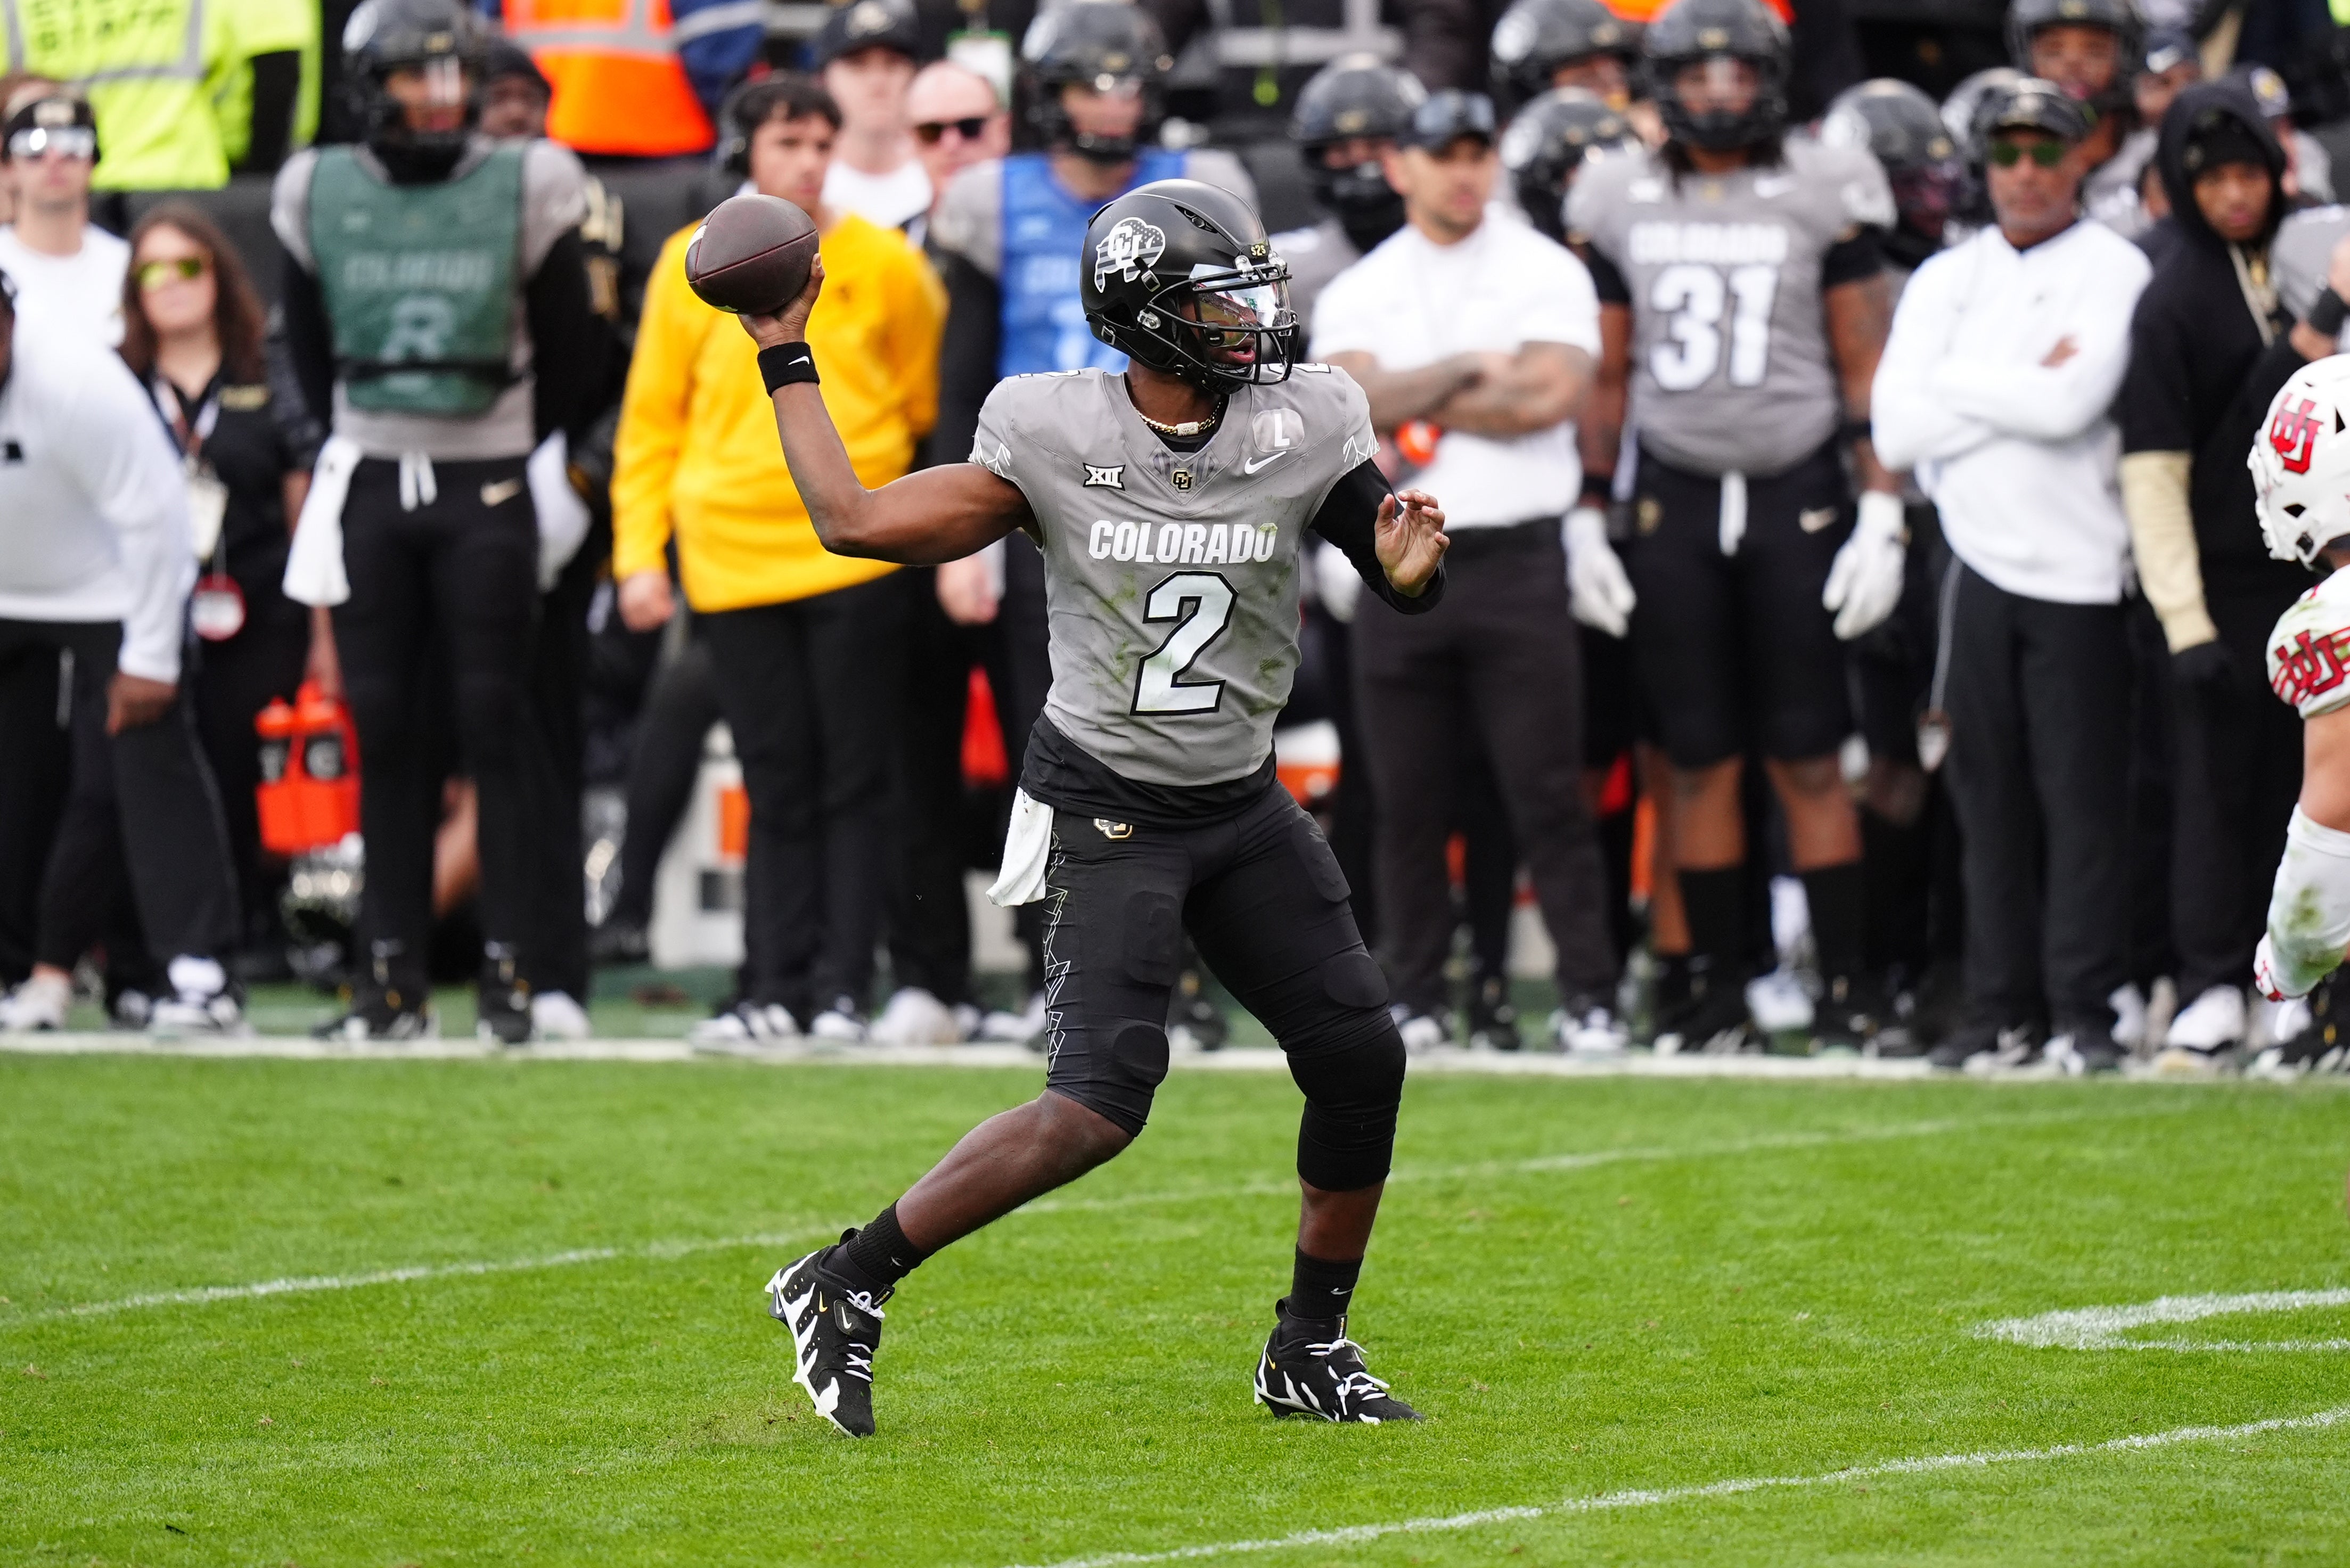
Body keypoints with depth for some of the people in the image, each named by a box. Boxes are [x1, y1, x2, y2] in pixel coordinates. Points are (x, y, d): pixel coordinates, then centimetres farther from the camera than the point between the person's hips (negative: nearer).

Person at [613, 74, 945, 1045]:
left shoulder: (884, 266, 3)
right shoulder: (692, 267, 6)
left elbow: (930, 408, 11)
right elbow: (651, 420, 9)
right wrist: (638, 552, 3)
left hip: (858, 556, -1)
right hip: (733, 558, 1)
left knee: (854, 782, -1)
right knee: (777, 788, 3)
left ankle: (842, 990, 1)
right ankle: (773, 991, 4)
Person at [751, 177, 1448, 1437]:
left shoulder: (1307, 432, -5)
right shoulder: (1051, 437, -12)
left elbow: (1404, 584, 6)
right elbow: (855, 521, -9)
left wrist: (1411, 570, -18)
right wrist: (785, 363, -3)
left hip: (1242, 806, 5)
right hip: (1105, 811, -5)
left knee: (1362, 1060, -1)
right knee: (1099, 1104, -19)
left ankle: (1309, 1351, 18)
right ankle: (844, 1286, -6)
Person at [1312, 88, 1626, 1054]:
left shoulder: (1546, 274, 4)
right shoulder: (1357, 293, 10)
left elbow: (1553, 395, -11)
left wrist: (1419, 407, -4)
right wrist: (1474, 371, -9)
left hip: (1516, 558, -2)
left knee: (1546, 789, -4)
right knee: (1407, 798, 4)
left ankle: (1589, 995, -1)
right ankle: (1415, 994, 12)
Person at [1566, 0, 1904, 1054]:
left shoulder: (1822, 196, 0)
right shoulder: (1617, 204, 8)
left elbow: (1867, 370, 1)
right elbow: (1605, 378, 13)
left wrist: (1882, 515, -6)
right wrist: (1586, 523, 9)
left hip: (1797, 493, -2)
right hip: (1672, 494, 2)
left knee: (1807, 758, -4)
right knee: (1700, 759, 3)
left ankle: (1848, 987, 1)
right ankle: (1715, 989, 10)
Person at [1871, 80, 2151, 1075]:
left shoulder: (2113, 273, -1)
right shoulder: (1945, 281, 13)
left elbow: (2071, 406, -17)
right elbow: (1897, 430, 1)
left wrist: (1959, 380, -4)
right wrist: (2024, 390, -6)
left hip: (2075, 567, -4)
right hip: (1976, 563, 4)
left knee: (2082, 798, -5)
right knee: (1990, 800, 5)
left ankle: (2083, 1011, -2)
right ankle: (2002, 1011, 9)